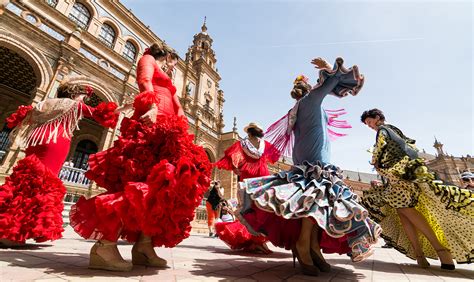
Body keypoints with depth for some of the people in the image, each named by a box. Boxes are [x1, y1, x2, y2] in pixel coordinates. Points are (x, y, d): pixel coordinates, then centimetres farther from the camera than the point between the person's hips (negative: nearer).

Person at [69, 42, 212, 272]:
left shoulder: (167, 81, 39)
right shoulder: (148, 59, 18)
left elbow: (177, 107, 26)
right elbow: (144, 81, -4)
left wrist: (182, 128, 9)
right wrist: (151, 106, -23)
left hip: (167, 129, 8)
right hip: (152, 123, -8)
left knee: (162, 181, -5)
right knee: (147, 179, -23)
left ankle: (144, 245, -7)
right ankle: (105, 244, -23)